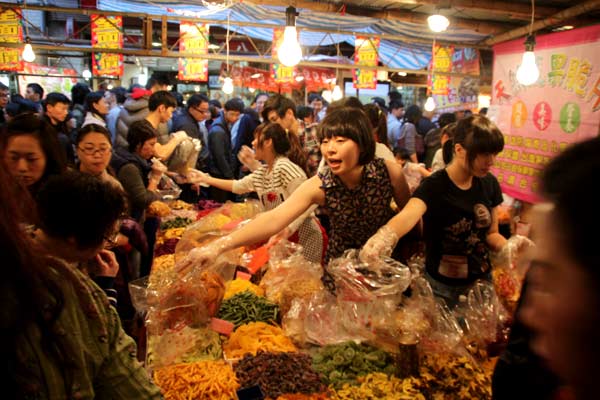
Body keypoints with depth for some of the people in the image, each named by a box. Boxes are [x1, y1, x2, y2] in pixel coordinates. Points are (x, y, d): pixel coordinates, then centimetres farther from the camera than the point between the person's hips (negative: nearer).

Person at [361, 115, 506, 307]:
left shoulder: (490, 183, -5)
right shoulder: (434, 186, -20)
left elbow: (491, 233, 7)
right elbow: (409, 214, -42)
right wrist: (384, 237, -63)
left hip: (482, 281, 4)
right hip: (442, 287, -4)